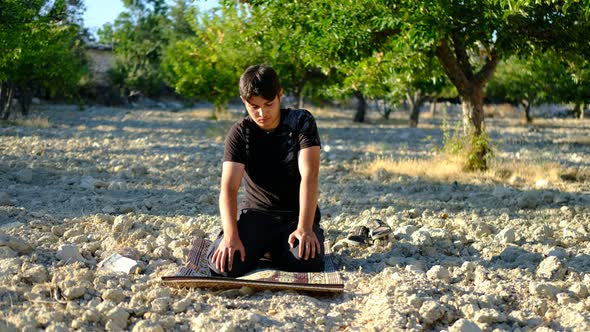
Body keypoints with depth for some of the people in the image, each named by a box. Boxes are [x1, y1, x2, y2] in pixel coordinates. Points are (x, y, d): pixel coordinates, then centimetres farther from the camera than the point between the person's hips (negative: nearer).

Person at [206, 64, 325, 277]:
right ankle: (261, 248, 10)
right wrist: (231, 236, -34)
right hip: (257, 213, 1)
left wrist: (304, 228, -32)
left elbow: (309, 175, -20)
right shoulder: (240, 133, -7)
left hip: (297, 214, -1)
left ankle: (277, 249, 5)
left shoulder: (301, 122, -9)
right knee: (223, 264, -25)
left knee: (307, 262, -32)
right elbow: (229, 188, -17)